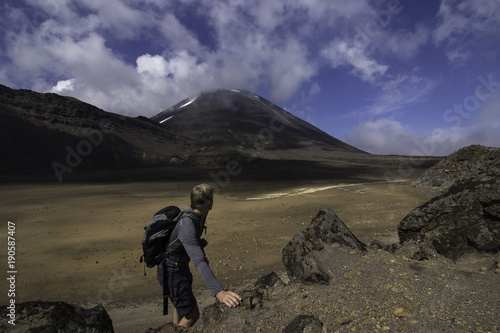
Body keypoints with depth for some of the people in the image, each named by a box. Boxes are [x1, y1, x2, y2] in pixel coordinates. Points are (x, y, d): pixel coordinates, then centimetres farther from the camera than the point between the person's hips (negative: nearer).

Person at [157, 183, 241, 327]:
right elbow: (199, 262, -49)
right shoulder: (187, 225, -37)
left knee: (182, 300, 32)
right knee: (192, 314, -1)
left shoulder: (198, 216, -7)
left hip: (181, 266, 10)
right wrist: (219, 292, -57)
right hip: (172, 272, -10)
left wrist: (203, 255, 28)